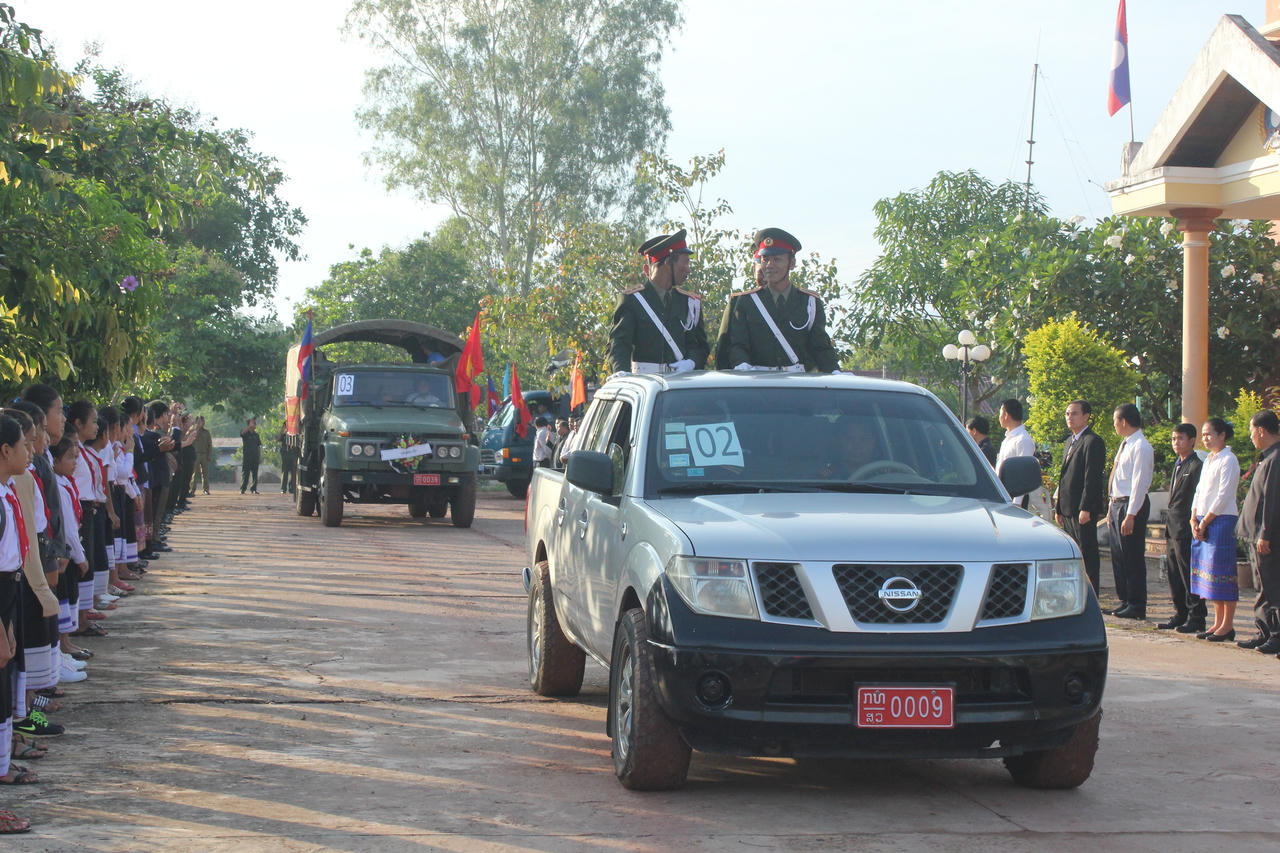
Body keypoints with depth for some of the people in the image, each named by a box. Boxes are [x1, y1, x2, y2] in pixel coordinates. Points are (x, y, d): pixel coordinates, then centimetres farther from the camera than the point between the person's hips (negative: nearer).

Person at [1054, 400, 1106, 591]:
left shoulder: (1092, 441, -11)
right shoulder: (1070, 442, 20)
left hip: (1084, 508, -9)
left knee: (1088, 554, -6)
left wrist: (1086, 508, -22)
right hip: (1068, 508, 9)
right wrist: (1059, 508, 19)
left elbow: (1092, 478, -17)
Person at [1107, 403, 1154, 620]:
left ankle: (1137, 607, 0)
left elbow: (1139, 483, -19)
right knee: (1118, 556, 13)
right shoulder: (1125, 444, 15)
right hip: (1118, 503, 10)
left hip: (1132, 505, -10)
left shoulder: (1141, 447, -15)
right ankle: (1125, 601, 20)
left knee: (1132, 557, -5)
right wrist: (1112, 508, 18)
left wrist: (1131, 515, -22)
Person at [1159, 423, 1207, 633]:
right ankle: (1180, 614, 19)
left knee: (1189, 575, -6)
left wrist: (1194, 524, -17)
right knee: (1174, 575, 12)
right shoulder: (1178, 466, 19)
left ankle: (1196, 618, -1)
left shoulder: (1196, 466, -10)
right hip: (1172, 529, 9)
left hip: (1186, 529, -9)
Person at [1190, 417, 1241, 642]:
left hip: (1222, 520, -9)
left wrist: (1204, 522, -12)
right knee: (1208, 572, 9)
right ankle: (1218, 623, 14)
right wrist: (1194, 519, 4)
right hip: (1203, 523, 9)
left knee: (1222, 572, -8)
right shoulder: (1208, 460, 17)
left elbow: (1223, 496, -14)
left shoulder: (1228, 460, -9)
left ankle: (1227, 625, -4)